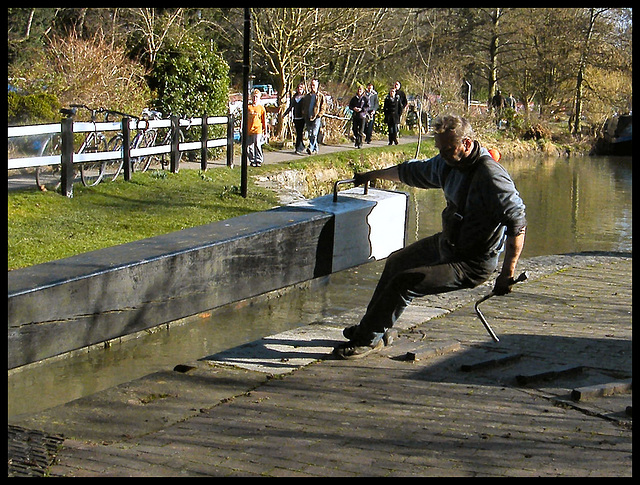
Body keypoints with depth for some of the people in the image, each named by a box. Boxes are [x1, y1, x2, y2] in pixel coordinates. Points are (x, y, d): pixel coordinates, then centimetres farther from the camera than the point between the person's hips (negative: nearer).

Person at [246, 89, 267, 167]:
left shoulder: (261, 108, 5)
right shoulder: (248, 107, 6)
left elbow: (264, 120, 10)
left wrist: (265, 130, 10)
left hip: (258, 129, -2)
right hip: (248, 130, 2)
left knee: (257, 145, -9)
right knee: (249, 147, 3)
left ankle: (258, 160, 0)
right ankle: (252, 160, 15)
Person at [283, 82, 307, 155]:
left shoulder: (305, 97, 2)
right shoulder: (294, 97, 14)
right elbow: (290, 107, 21)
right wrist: (284, 114, 18)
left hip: (302, 117, -4)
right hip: (296, 117, 4)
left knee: (300, 133, -10)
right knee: (298, 133, 4)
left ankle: (298, 149, -8)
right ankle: (302, 148, 14)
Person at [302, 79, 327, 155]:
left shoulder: (321, 96, 2)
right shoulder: (307, 96, 16)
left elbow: (323, 108, 0)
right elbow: (304, 106, 22)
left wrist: (318, 115, -10)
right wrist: (304, 115, 8)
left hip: (316, 118, -6)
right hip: (308, 118, 6)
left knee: (314, 134, -15)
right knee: (310, 134, 7)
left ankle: (311, 148, -24)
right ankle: (315, 149, 17)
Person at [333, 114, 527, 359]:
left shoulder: (490, 176, -28)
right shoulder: (448, 162, -1)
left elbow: (517, 223, -30)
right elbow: (412, 171, 18)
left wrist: (507, 273, -32)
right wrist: (372, 175, 30)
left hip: (472, 263, -10)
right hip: (447, 242, 10)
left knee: (404, 282, -20)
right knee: (396, 262, 26)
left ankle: (369, 339, 0)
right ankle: (378, 326, 42)